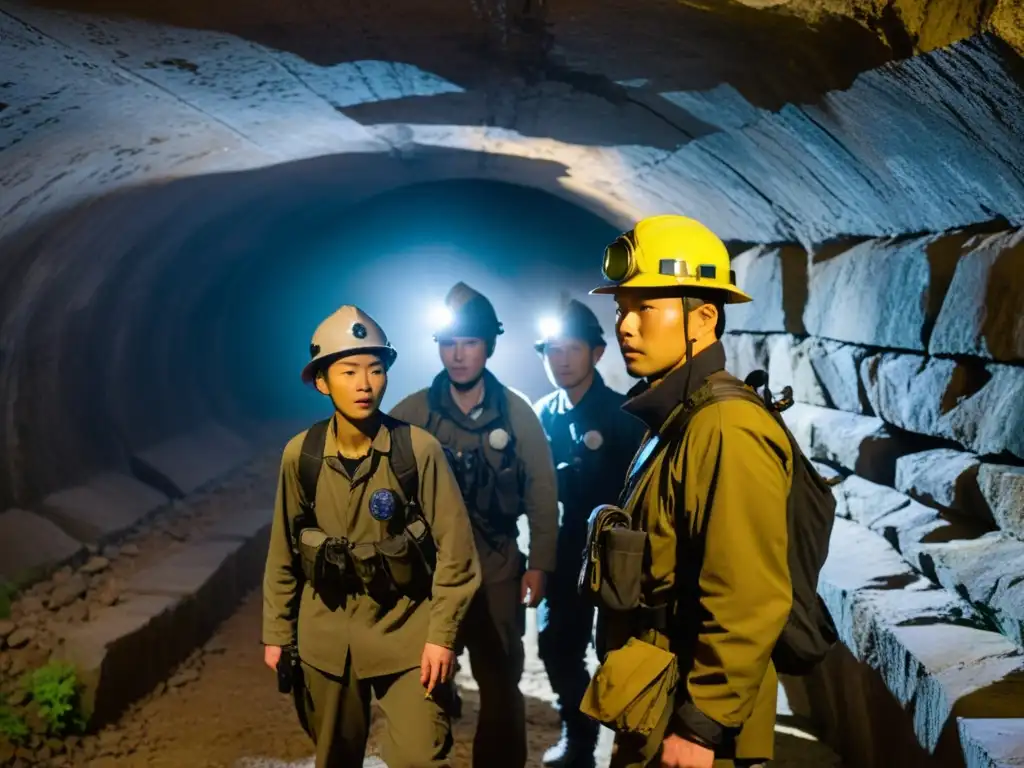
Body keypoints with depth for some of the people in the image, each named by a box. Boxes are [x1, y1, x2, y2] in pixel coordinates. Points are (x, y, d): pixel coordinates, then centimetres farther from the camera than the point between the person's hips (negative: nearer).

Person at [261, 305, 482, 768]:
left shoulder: (419, 449, -14)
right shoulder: (300, 454, -6)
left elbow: (455, 550, -9)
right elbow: (283, 552, 5)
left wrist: (441, 634, -11)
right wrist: (277, 632, 7)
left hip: (405, 630, -3)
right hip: (326, 635, 3)